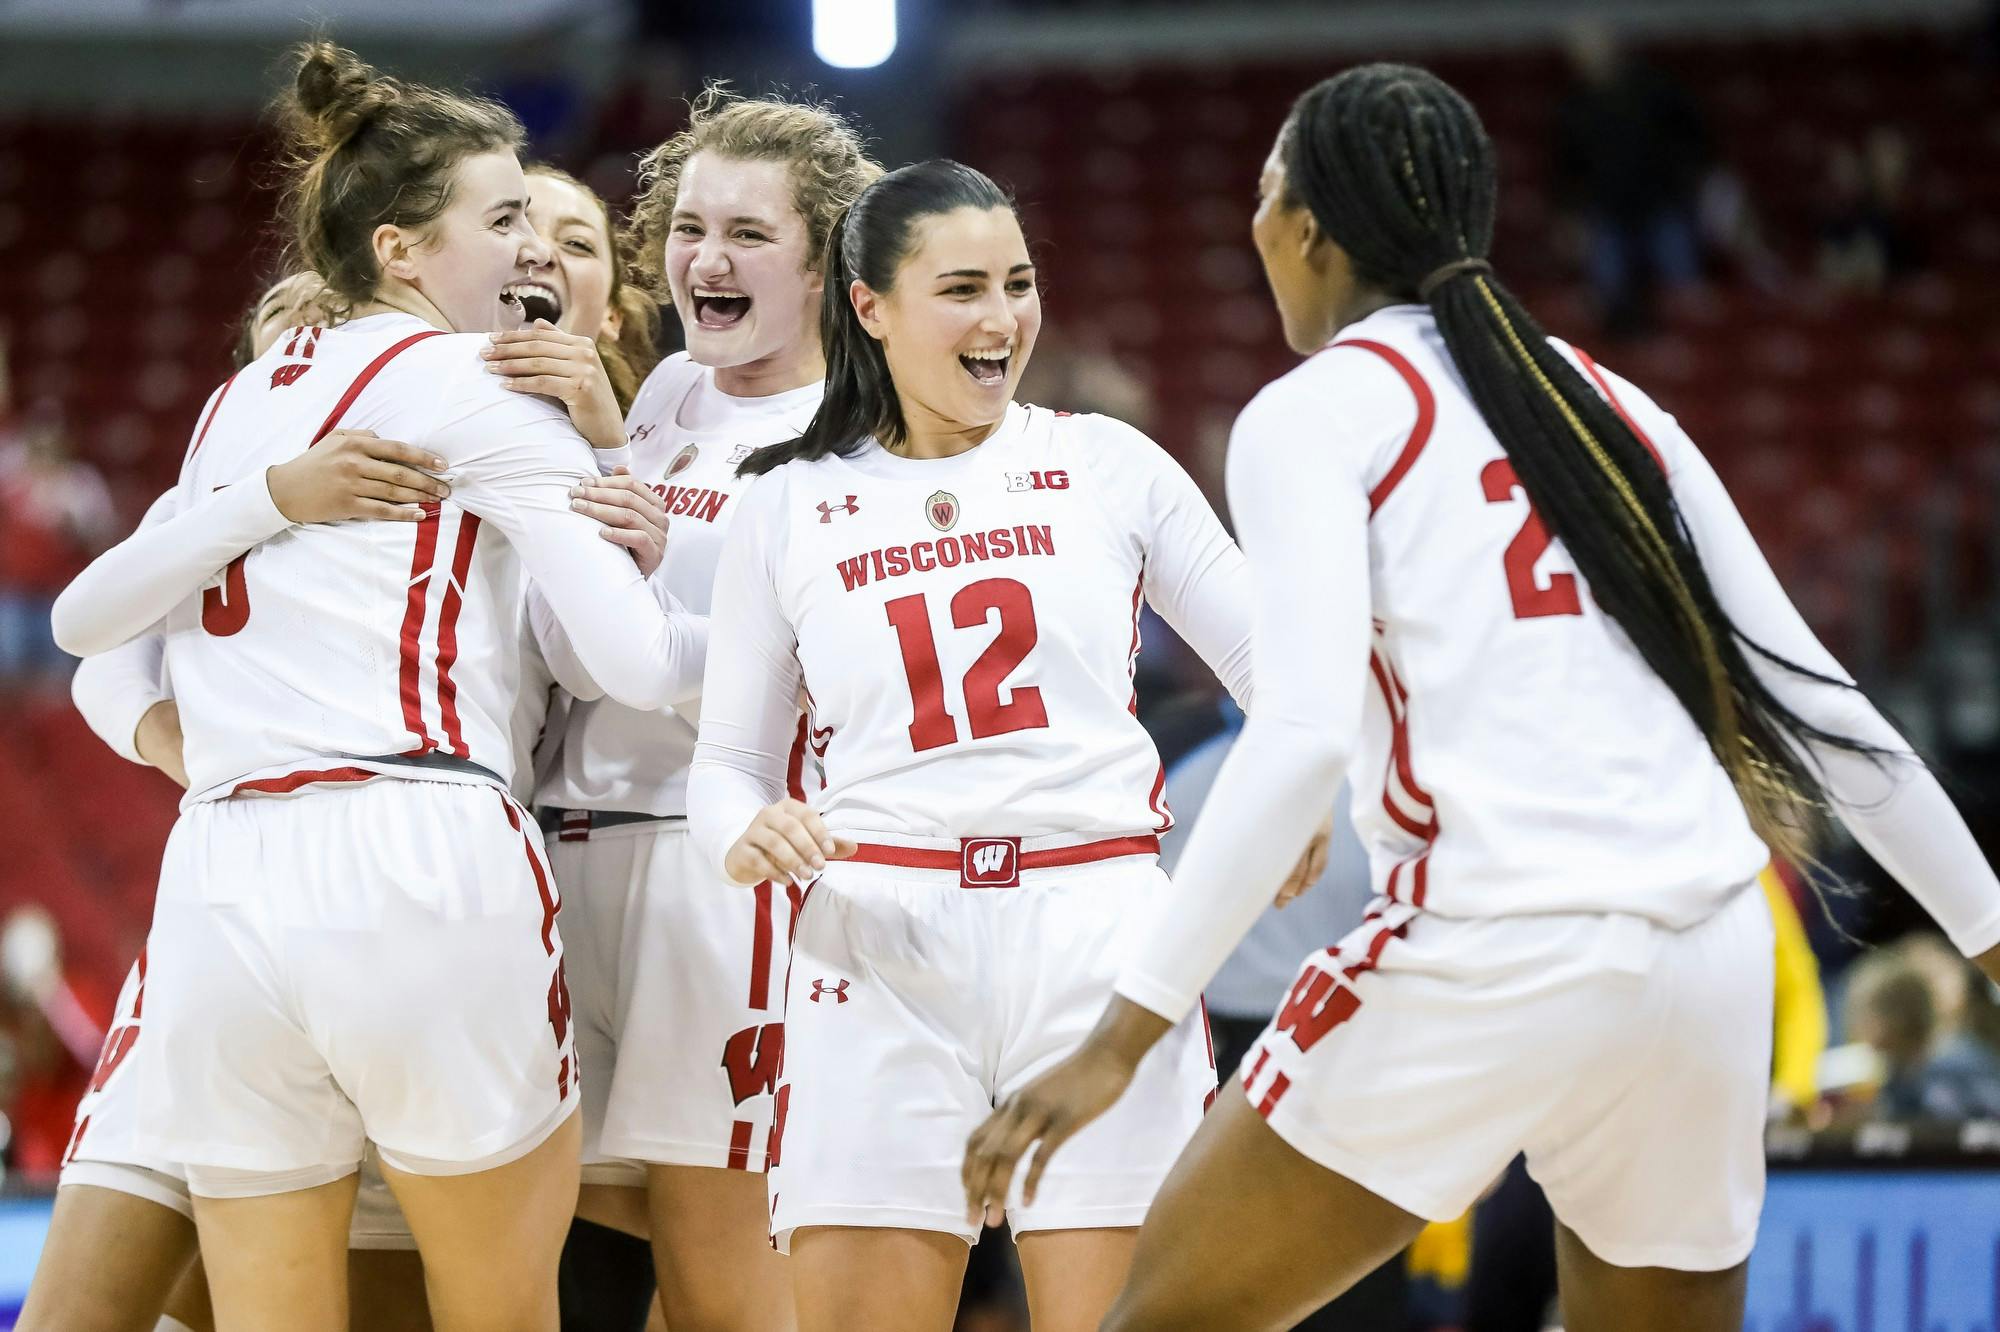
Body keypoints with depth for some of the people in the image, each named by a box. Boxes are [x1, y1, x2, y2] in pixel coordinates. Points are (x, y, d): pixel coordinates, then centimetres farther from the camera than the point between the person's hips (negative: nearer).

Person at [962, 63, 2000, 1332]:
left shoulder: (1313, 412, 1)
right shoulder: (1604, 399, 18)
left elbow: (1304, 736, -13)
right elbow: (1812, 699, 17)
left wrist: (1122, 1036, -15)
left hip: (1495, 946, -6)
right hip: (1711, 945, 6)